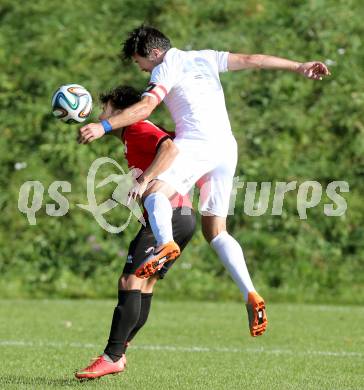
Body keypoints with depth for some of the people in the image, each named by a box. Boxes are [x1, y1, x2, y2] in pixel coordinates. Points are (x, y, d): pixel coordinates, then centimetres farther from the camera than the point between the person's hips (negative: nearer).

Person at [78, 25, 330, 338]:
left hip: (196, 144, -7)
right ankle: (251, 295, -1)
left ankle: (166, 243, -56)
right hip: (227, 148, 7)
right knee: (216, 231, 12)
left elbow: (145, 108, -12)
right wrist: (299, 67, 24)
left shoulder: (166, 69, 2)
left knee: (154, 191, -24)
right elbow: (251, 60, 20)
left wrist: (104, 126, -16)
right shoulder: (204, 58, 21)